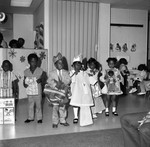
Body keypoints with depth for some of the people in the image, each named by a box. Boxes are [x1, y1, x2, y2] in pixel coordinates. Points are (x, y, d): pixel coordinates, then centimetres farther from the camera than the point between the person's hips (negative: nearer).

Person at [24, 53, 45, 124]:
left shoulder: (40, 70, -2)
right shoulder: (26, 71, 4)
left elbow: (43, 78, 1)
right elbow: (24, 80, 10)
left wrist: (40, 80, -21)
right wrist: (25, 84, -11)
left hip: (38, 91, -2)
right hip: (29, 91, 2)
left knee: (38, 105, 6)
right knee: (30, 105, 11)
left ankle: (39, 118, 18)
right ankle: (30, 117, 25)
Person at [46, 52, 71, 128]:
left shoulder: (65, 72, 7)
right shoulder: (52, 73, 1)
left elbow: (68, 80, -5)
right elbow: (49, 81, -5)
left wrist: (62, 84, -21)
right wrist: (56, 85, -18)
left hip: (63, 92, 3)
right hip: (55, 93, -2)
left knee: (63, 107, 11)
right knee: (55, 107, -1)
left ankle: (62, 120, 25)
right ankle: (55, 122, 9)